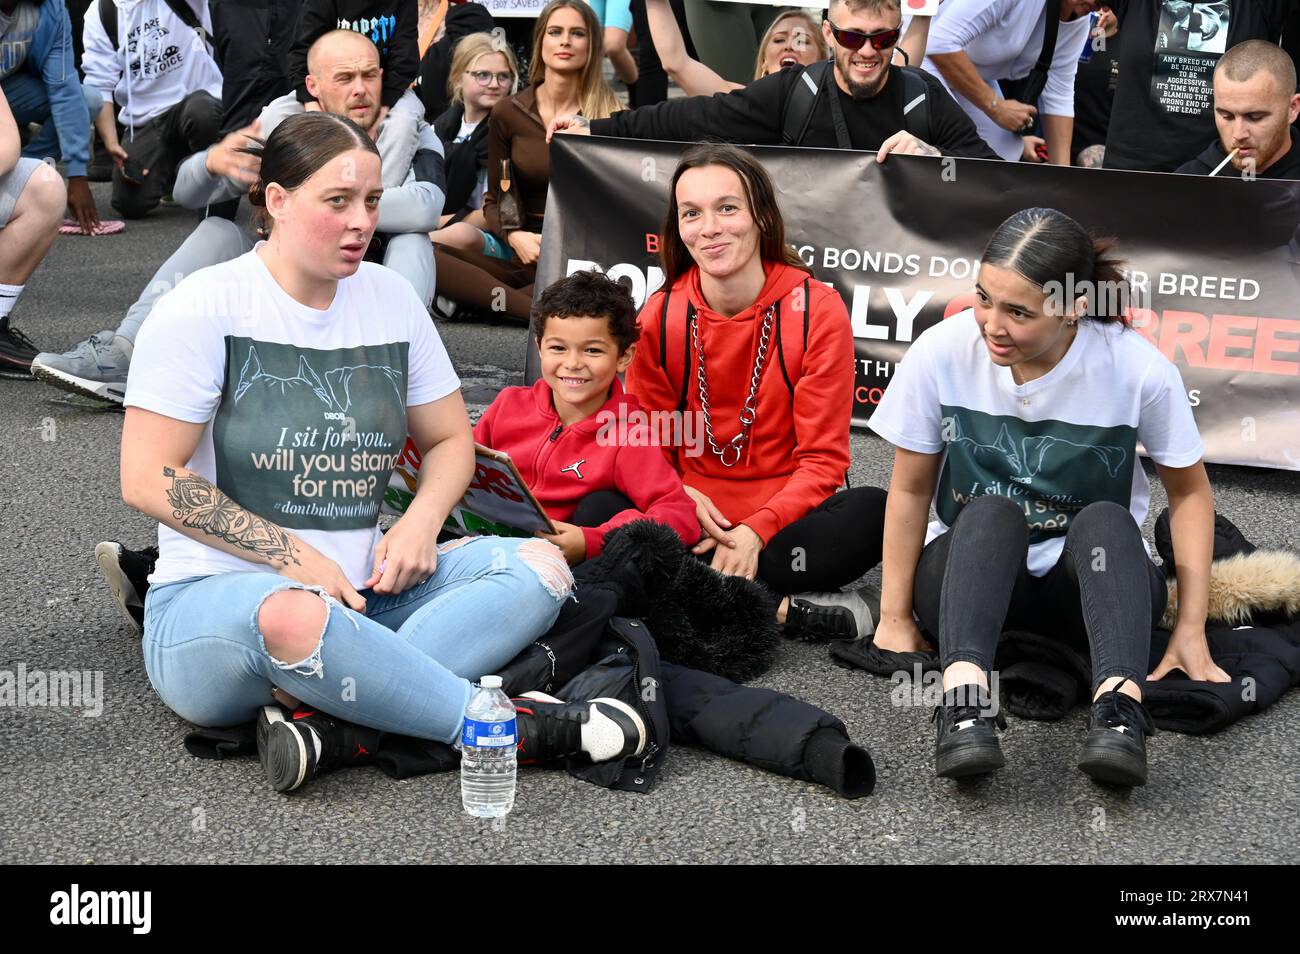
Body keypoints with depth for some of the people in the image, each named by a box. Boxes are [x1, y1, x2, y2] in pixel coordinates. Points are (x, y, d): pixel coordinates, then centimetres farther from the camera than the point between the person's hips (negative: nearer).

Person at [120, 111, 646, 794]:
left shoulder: (390, 298, 9)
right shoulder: (204, 308, -7)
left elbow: (450, 440, 19)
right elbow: (148, 480, -12)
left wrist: (421, 521, -4)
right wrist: (293, 556, -15)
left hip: (356, 596, 6)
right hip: (212, 601, -6)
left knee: (538, 565, -14)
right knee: (296, 615, -41)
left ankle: (328, 724, -33)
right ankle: (510, 725, -26)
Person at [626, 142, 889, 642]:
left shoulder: (817, 309, -7)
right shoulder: (660, 316, -1)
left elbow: (823, 458, -7)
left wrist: (755, 531, -22)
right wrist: (683, 500, -18)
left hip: (783, 520, -1)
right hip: (693, 521, 1)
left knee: (874, 511, -32)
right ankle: (787, 609, -25)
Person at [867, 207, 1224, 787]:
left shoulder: (1138, 369, -17)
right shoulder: (942, 353, -16)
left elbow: (1189, 491, -3)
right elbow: (910, 489, -4)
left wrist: (1191, 631, -7)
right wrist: (895, 618, -4)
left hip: (1093, 582, 0)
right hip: (967, 570, 0)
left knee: (1104, 520, -32)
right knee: (991, 511, -32)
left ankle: (1119, 709, -51)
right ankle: (963, 697, -52)